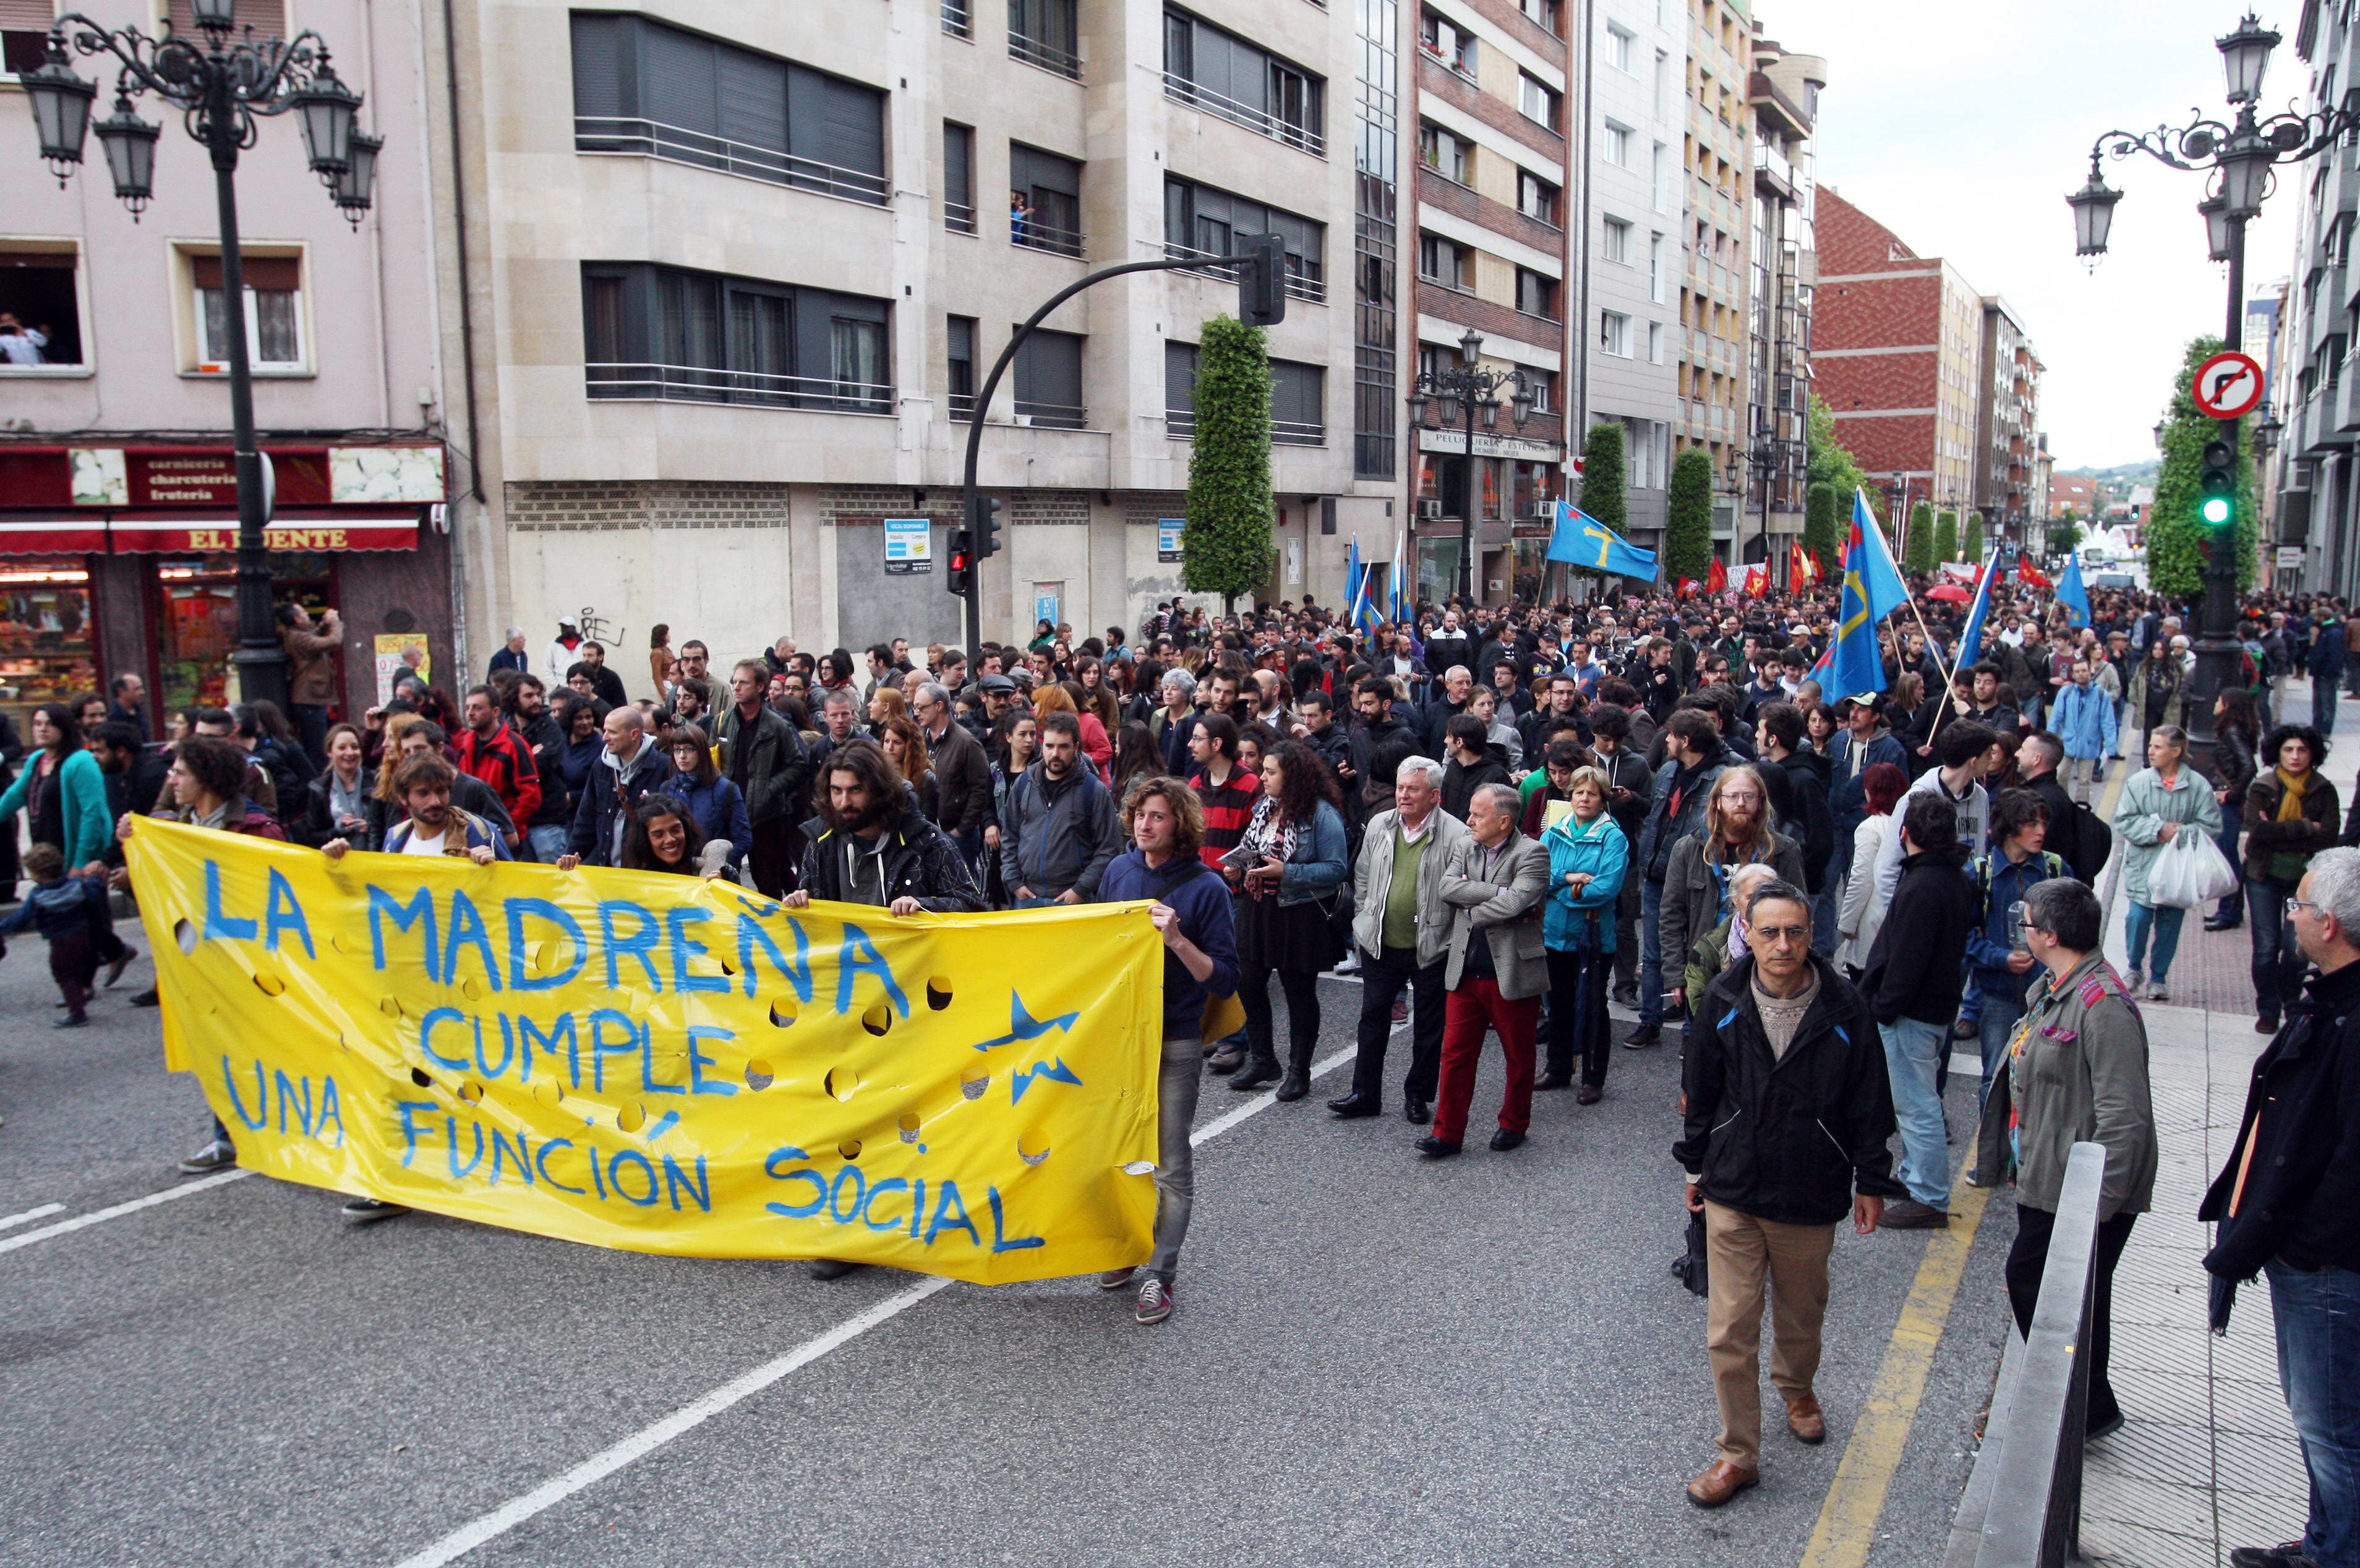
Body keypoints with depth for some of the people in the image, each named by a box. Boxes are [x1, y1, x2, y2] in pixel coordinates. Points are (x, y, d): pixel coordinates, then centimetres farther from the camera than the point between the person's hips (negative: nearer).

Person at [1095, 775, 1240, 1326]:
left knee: (1171, 1163, 5)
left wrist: (1177, 939, -25)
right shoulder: (1119, 871, 2)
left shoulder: (1206, 887, -11)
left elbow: (1224, 980, -13)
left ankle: (1159, 1273, 15)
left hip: (1175, 1042, -4)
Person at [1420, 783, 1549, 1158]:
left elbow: (1515, 902, -25)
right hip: (1465, 973, 4)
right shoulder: (1465, 848, 7)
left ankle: (1514, 1125, 31)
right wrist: (1498, 892, -17)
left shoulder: (1531, 854, -11)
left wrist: (1471, 911, -12)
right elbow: (1447, 888, -9)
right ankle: (1447, 1133, 14)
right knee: (1455, 1055, 5)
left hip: (1512, 974, -4)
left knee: (1519, 1057, 13)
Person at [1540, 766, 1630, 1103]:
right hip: (1555, 933, 5)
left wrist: (1557, 887, -14)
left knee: (1592, 1008, 5)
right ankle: (1558, 1070, 32)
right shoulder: (1553, 834, 4)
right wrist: (1568, 878, -20)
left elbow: (1607, 888, -21)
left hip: (1594, 938, -5)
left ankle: (1594, 1080, 17)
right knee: (1559, 1004, 17)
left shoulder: (1613, 838, -10)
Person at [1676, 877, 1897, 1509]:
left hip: (1811, 1193, 0)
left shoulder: (1843, 1009, -12)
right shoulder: (1723, 1001, -9)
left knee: (1801, 1313, 21)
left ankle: (1797, 1388, 51)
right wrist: (1696, 1166, 10)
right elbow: (1700, 1092, 4)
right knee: (1730, 1328, 1)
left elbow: (1868, 1101, -1)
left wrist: (1871, 1181, 4)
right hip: (1732, 1188, 0)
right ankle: (1739, 1454, 15)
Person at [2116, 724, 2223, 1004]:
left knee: (2170, 923, 8)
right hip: (2143, 866, 0)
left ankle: (2158, 977, 24)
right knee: (2138, 918, -5)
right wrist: (2158, 830, -18)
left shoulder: (2198, 787, -6)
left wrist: (2179, 833, -19)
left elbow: (2211, 825, -5)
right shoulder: (2138, 782, -4)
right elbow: (2124, 821, -7)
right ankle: (2135, 969, 19)